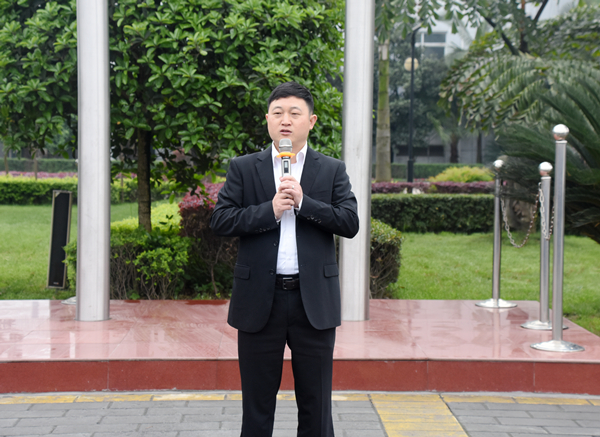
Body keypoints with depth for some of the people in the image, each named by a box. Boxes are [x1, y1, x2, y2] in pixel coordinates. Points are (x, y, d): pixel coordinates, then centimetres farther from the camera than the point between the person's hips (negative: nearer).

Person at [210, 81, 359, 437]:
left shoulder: (333, 170, 7)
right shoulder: (243, 168, 7)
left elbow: (350, 223, -4)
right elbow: (220, 221, -3)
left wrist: (302, 202, -13)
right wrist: (271, 210, -13)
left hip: (314, 300, 0)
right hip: (259, 299, 0)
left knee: (316, 407, 7)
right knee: (257, 406, 8)